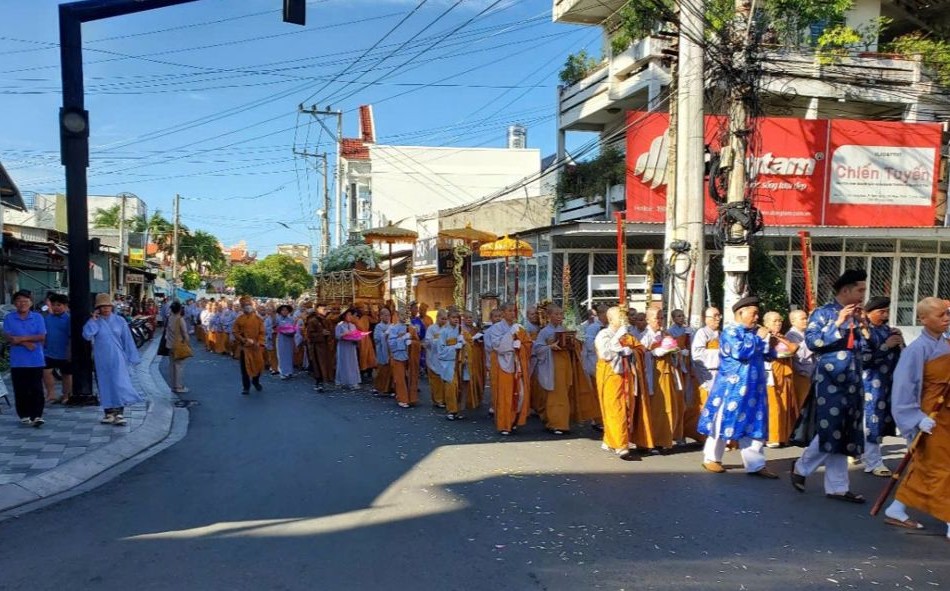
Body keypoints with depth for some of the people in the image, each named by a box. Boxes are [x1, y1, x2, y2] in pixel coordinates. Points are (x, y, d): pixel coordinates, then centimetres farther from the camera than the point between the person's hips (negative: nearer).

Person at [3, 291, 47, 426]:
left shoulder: (38, 317, 2)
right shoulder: (9, 318, 4)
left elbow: (42, 336, -6)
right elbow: (8, 337, -5)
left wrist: (22, 338, -15)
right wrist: (26, 343, -16)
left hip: (36, 361, -1)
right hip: (17, 361, 1)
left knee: (36, 389, -2)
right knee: (20, 390, 6)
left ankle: (37, 415, -1)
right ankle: (24, 415, 15)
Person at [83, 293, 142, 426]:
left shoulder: (119, 321, 2)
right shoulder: (95, 322, 2)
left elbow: (127, 340, 5)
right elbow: (87, 335, -15)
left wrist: (131, 358, 3)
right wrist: (93, 320, -14)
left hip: (117, 359, -1)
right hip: (101, 360, 1)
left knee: (119, 385, -9)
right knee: (105, 385, 7)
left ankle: (120, 414, -8)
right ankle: (108, 412, 17)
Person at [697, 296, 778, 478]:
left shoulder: (755, 332, 14)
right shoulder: (730, 332, -9)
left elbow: (768, 354, 16)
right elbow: (740, 351, -25)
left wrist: (767, 339, -2)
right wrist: (758, 338, -13)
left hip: (753, 387, 7)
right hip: (732, 387, -7)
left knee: (754, 424, 5)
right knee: (725, 422, 1)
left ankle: (755, 464, 8)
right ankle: (711, 458, 15)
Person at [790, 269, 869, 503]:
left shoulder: (857, 315, 13)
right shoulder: (823, 313, -5)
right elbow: (811, 341, -16)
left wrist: (864, 326, -2)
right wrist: (837, 323, -18)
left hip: (853, 381, 6)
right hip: (830, 381, -6)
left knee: (843, 434, 8)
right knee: (830, 432, -6)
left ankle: (837, 487, 14)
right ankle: (801, 467, 15)